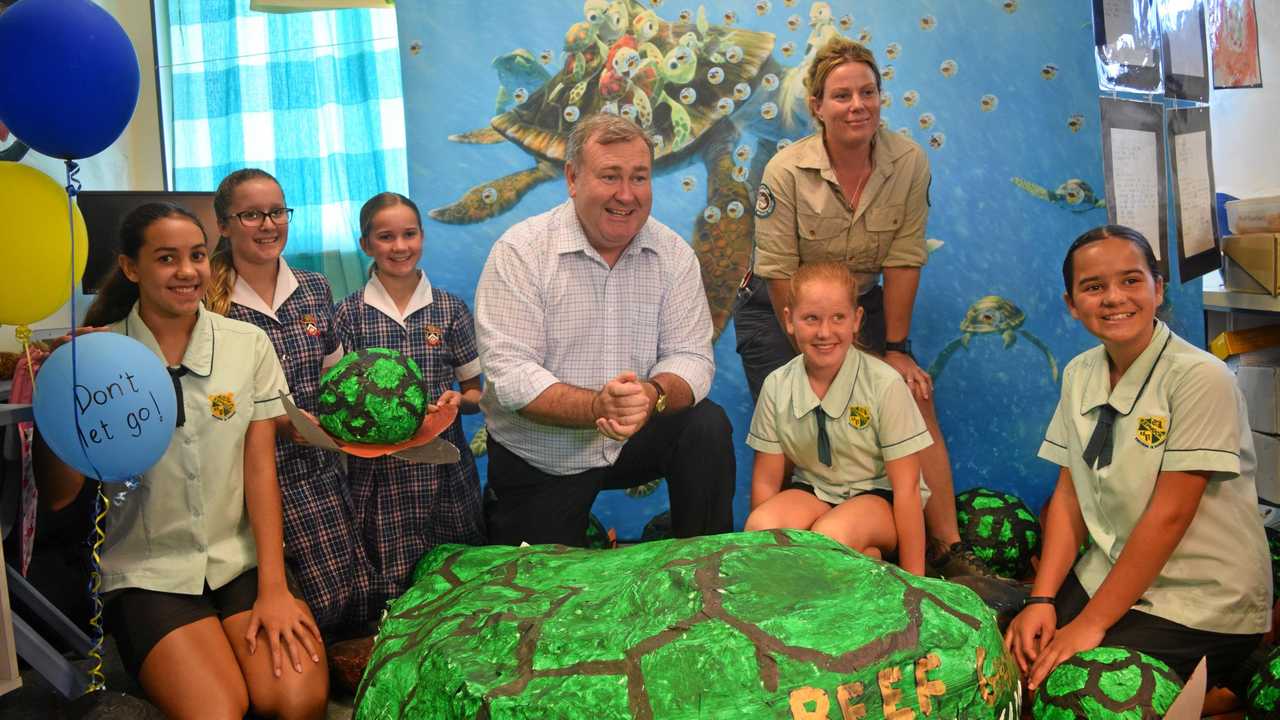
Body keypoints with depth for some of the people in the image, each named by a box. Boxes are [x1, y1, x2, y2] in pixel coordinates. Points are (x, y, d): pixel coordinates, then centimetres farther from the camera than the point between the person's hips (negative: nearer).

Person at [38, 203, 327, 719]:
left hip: (243, 557, 1)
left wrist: (273, 588, -10)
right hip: (147, 573, -1)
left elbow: (260, 467, -2)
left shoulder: (248, 344, -1)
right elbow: (58, 496, -2)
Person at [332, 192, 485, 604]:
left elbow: (479, 392, 10)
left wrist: (459, 399, -11)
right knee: (392, 593, 1)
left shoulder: (450, 310, 6)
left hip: (445, 471, 1)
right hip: (378, 473, -1)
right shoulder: (350, 315, 3)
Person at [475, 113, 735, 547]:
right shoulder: (519, 252, -14)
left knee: (707, 427, -21)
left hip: (636, 439, 2)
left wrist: (654, 394, -32)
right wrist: (596, 407, -37)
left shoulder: (673, 254, -4)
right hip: (538, 460, -2)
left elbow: (691, 357, -8)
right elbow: (510, 375, -21)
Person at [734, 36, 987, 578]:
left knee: (915, 401, -10)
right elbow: (780, 277, -17)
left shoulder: (909, 163, -14)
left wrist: (895, 348, -8)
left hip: (862, 305, 3)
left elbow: (902, 262, -9)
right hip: (780, 311, -2)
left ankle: (948, 551, -2)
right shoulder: (786, 172, -22)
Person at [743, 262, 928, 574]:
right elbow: (766, 481, -1)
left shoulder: (885, 384, -16)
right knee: (759, 525, -30)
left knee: (831, 536, -35)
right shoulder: (776, 386, -7)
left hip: (877, 495, -2)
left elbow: (906, 488, -13)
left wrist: (913, 583, -12)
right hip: (811, 492, 3)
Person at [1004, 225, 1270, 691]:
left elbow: (1169, 515, -20)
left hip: (1202, 606, -5)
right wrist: (1042, 599, -9)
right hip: (1109, 577, 6)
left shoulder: (1200, 377, -18)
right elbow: (1069, 493, 2)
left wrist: (1091, 624, -19)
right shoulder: (1080, 374, 2)